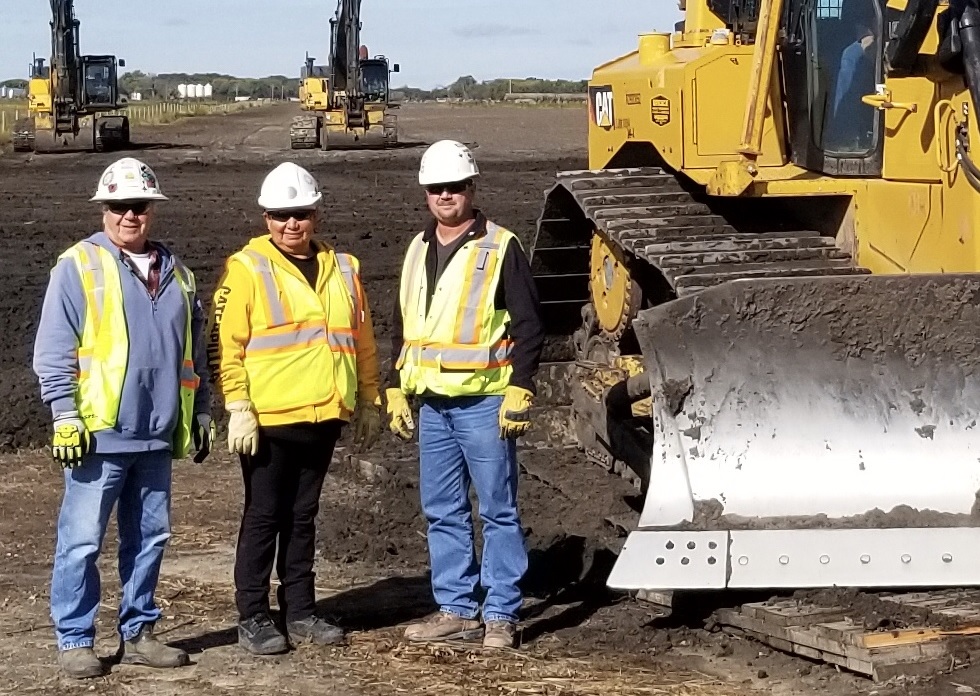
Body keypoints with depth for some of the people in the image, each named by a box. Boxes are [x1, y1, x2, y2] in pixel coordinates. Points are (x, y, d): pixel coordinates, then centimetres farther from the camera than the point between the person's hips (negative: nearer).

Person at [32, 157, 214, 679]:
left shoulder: (175, 273, 14)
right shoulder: (78, 266, -4)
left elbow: (194, 350, 21)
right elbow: (53, 351, -8)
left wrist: (202, 411, 18)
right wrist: (65, 416, -14)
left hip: (157, 435, 6)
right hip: (99, 434, -6)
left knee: (149, 538, 11)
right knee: (82, 541, -3)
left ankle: (139, 633, 22)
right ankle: (74, 640, 6)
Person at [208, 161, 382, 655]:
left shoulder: (342, 269, 11)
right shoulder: (246, 269, -5)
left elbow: (362, 340, 18)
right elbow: (225, 345, -10)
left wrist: (369, 402, 17)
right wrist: (238, 409, -15)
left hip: (323, 417, 5)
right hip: (269, 419, -5)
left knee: (303, 517, 13)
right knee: (263, 517, 1)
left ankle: (299, 611, 21)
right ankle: (253, 618, 9)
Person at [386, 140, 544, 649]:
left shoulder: (500, 248, -4)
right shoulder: (418, 251, 14)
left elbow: (529, 326, -7)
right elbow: (401, 327, 21)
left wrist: (519, 392, -13)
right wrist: (396, 391, 15)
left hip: (484, 402, -6)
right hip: (432, 404, 7)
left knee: (497, 509, -2)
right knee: (442, 511, 10)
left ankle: (501, 615, 3)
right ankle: (455, 610, 18)